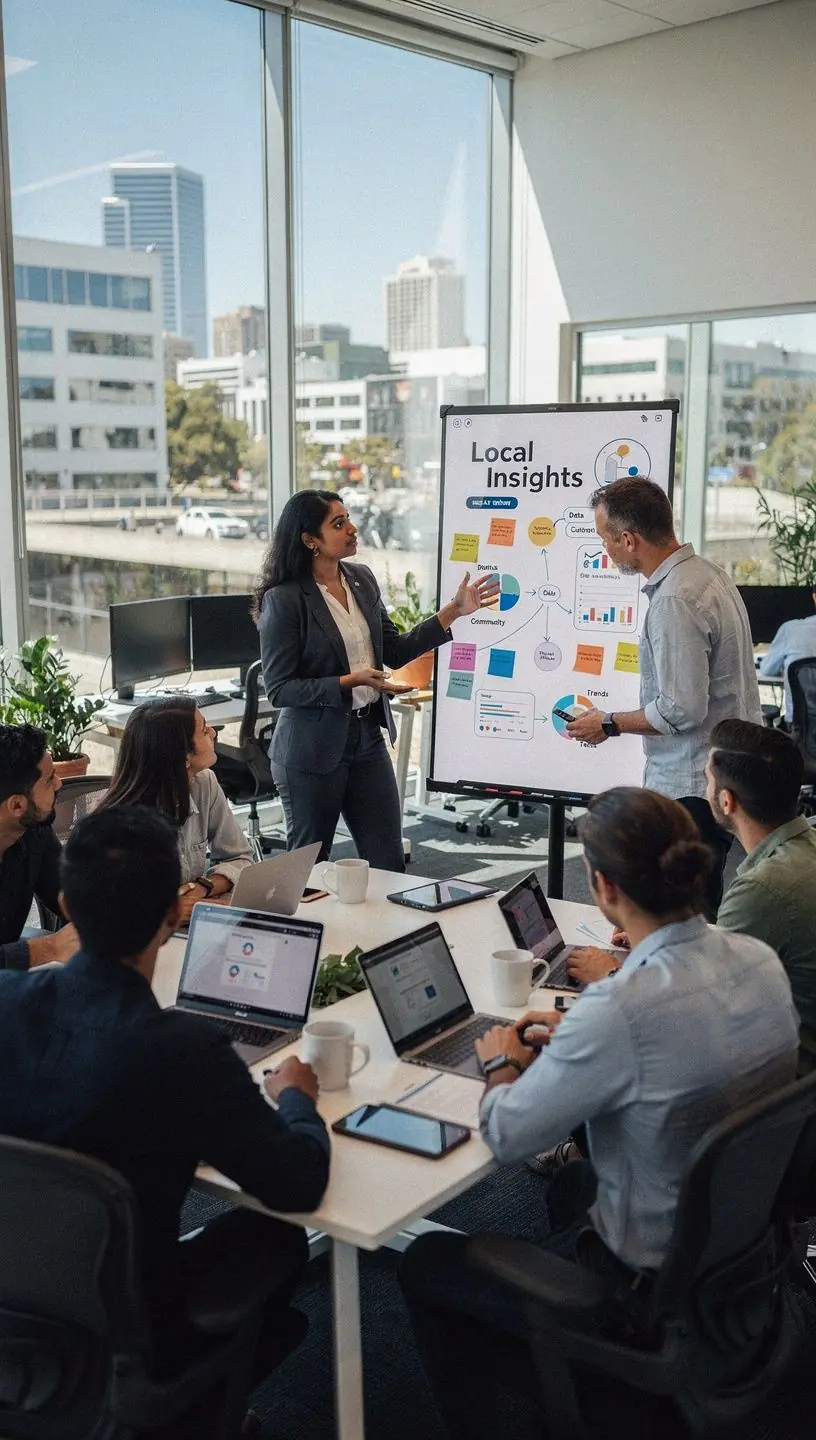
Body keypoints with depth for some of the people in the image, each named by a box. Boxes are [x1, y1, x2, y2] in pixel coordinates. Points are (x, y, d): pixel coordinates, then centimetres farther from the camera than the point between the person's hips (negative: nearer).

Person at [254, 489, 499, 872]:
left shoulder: (362, 579, 6)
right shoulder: (283, 599, -14)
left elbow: (395, 651, 11)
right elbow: (279, 688, -15)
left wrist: (453, 612, 5)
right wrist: (349, 682, -24)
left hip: (367, 739, 6)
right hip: (313, 750, -6)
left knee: (388, 863, 8)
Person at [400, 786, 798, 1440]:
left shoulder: (618, 1011, -34)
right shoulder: (761, 961, -10)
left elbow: (507, 1135, -20)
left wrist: (502, 1065, 0)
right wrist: (576, 1036, 9)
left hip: (652, 1286, -8)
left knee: (425, 1265, 12)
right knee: (571, 1183, 37)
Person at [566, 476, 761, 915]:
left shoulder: (674, 602, -21)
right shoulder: (707, 573, 11)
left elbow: (683, 710, -23)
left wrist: (609, 724, -9)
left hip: (691, 788, -11)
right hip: (724, 776, 11)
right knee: (704, 916, 16)